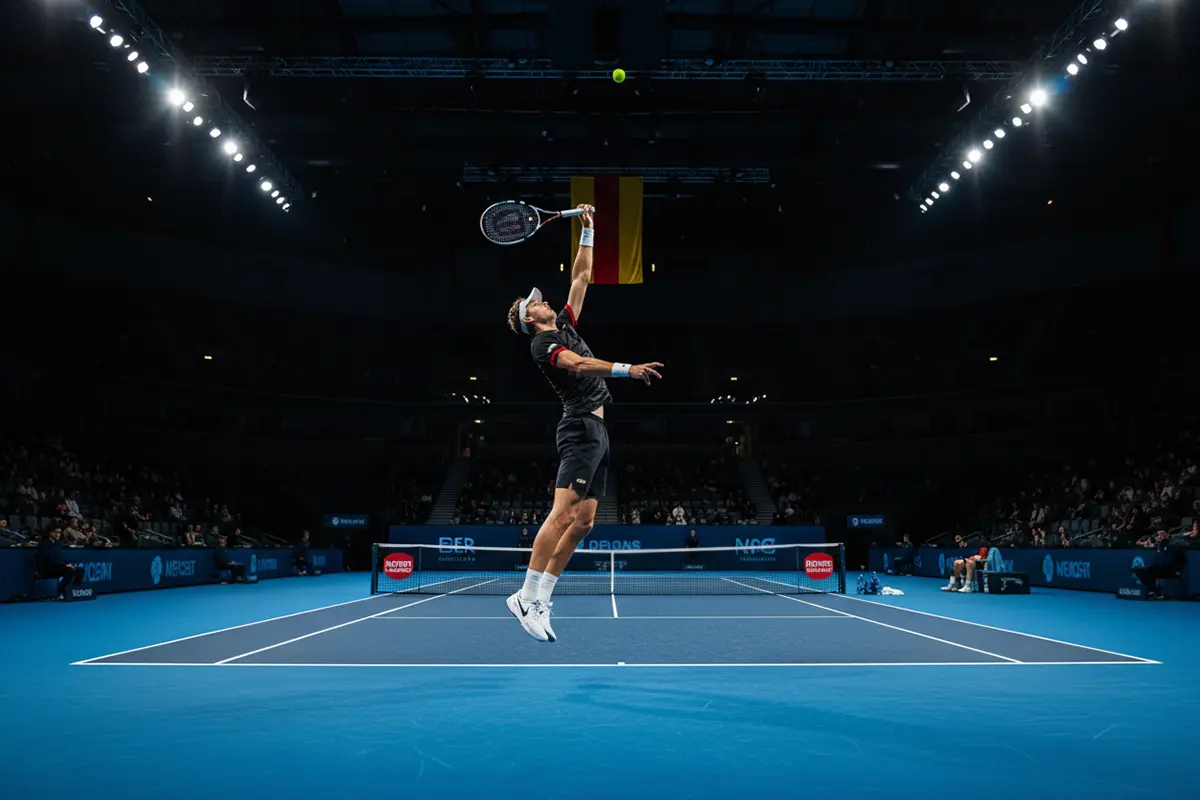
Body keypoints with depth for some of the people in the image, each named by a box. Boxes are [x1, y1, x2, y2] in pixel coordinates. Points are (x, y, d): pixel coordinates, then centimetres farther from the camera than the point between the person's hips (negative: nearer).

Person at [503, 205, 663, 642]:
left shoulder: (564, 326, 21)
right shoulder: (540, 343, -4)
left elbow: (581, 277, 28)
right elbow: (578, 364, -22)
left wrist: (588, 231, 27)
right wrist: (627, 369, -33)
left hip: (596, 431, 9)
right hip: (580, 428, -9)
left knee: (582, 522, 4)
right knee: (562, 513, -17)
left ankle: (539, 599, 5)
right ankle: (527, 596, -16)